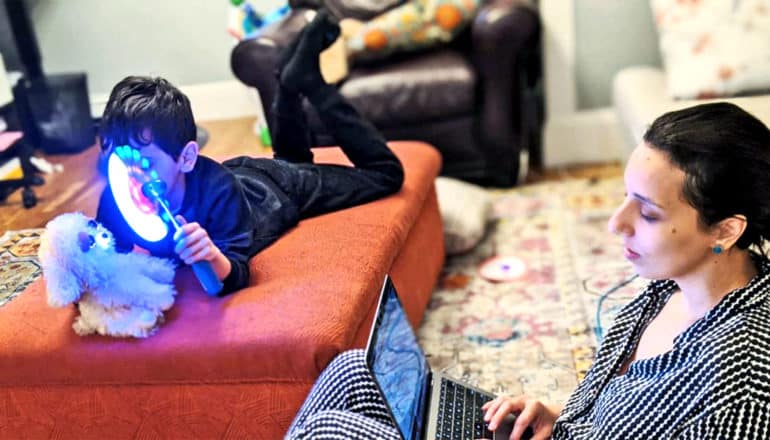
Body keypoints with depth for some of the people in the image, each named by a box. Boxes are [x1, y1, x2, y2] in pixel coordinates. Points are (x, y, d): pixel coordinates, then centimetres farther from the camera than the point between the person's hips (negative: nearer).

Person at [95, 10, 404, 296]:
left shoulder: (218, 190, -45)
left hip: (279, 187, -5)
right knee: (289, 158, 38)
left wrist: (213, 256, -65)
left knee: (385, 172, 14)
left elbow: (235, 280, -43)